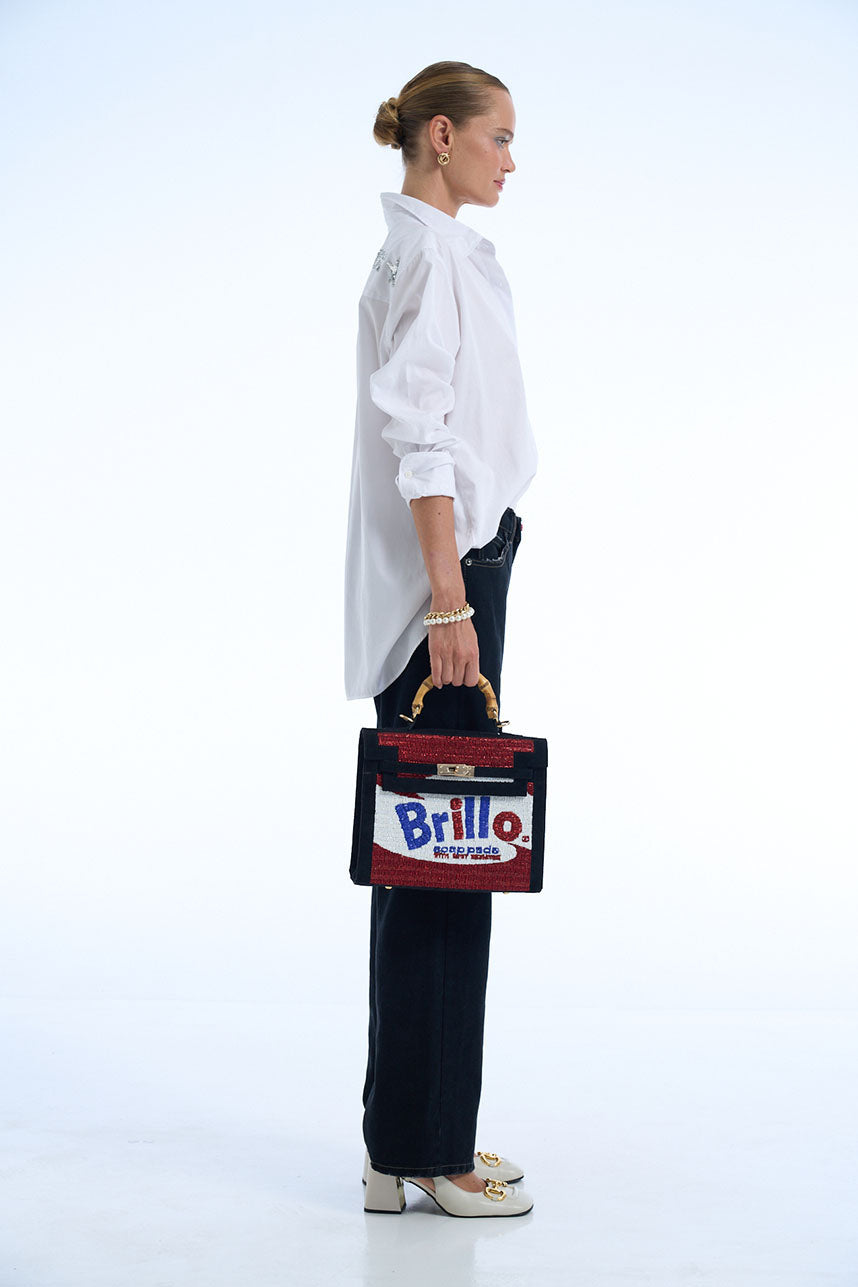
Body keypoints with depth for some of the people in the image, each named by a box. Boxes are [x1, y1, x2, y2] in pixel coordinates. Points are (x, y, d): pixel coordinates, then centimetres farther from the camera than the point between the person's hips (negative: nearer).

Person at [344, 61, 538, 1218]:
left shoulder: (427, 248, 20)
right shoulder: (430, 251, -11)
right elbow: (419, 434, -19)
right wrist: (450, 600, -23)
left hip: (445, 569, 10)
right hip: (443, 569, -10)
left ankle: (412, 1141, 18)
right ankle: (426, 1150, 3)